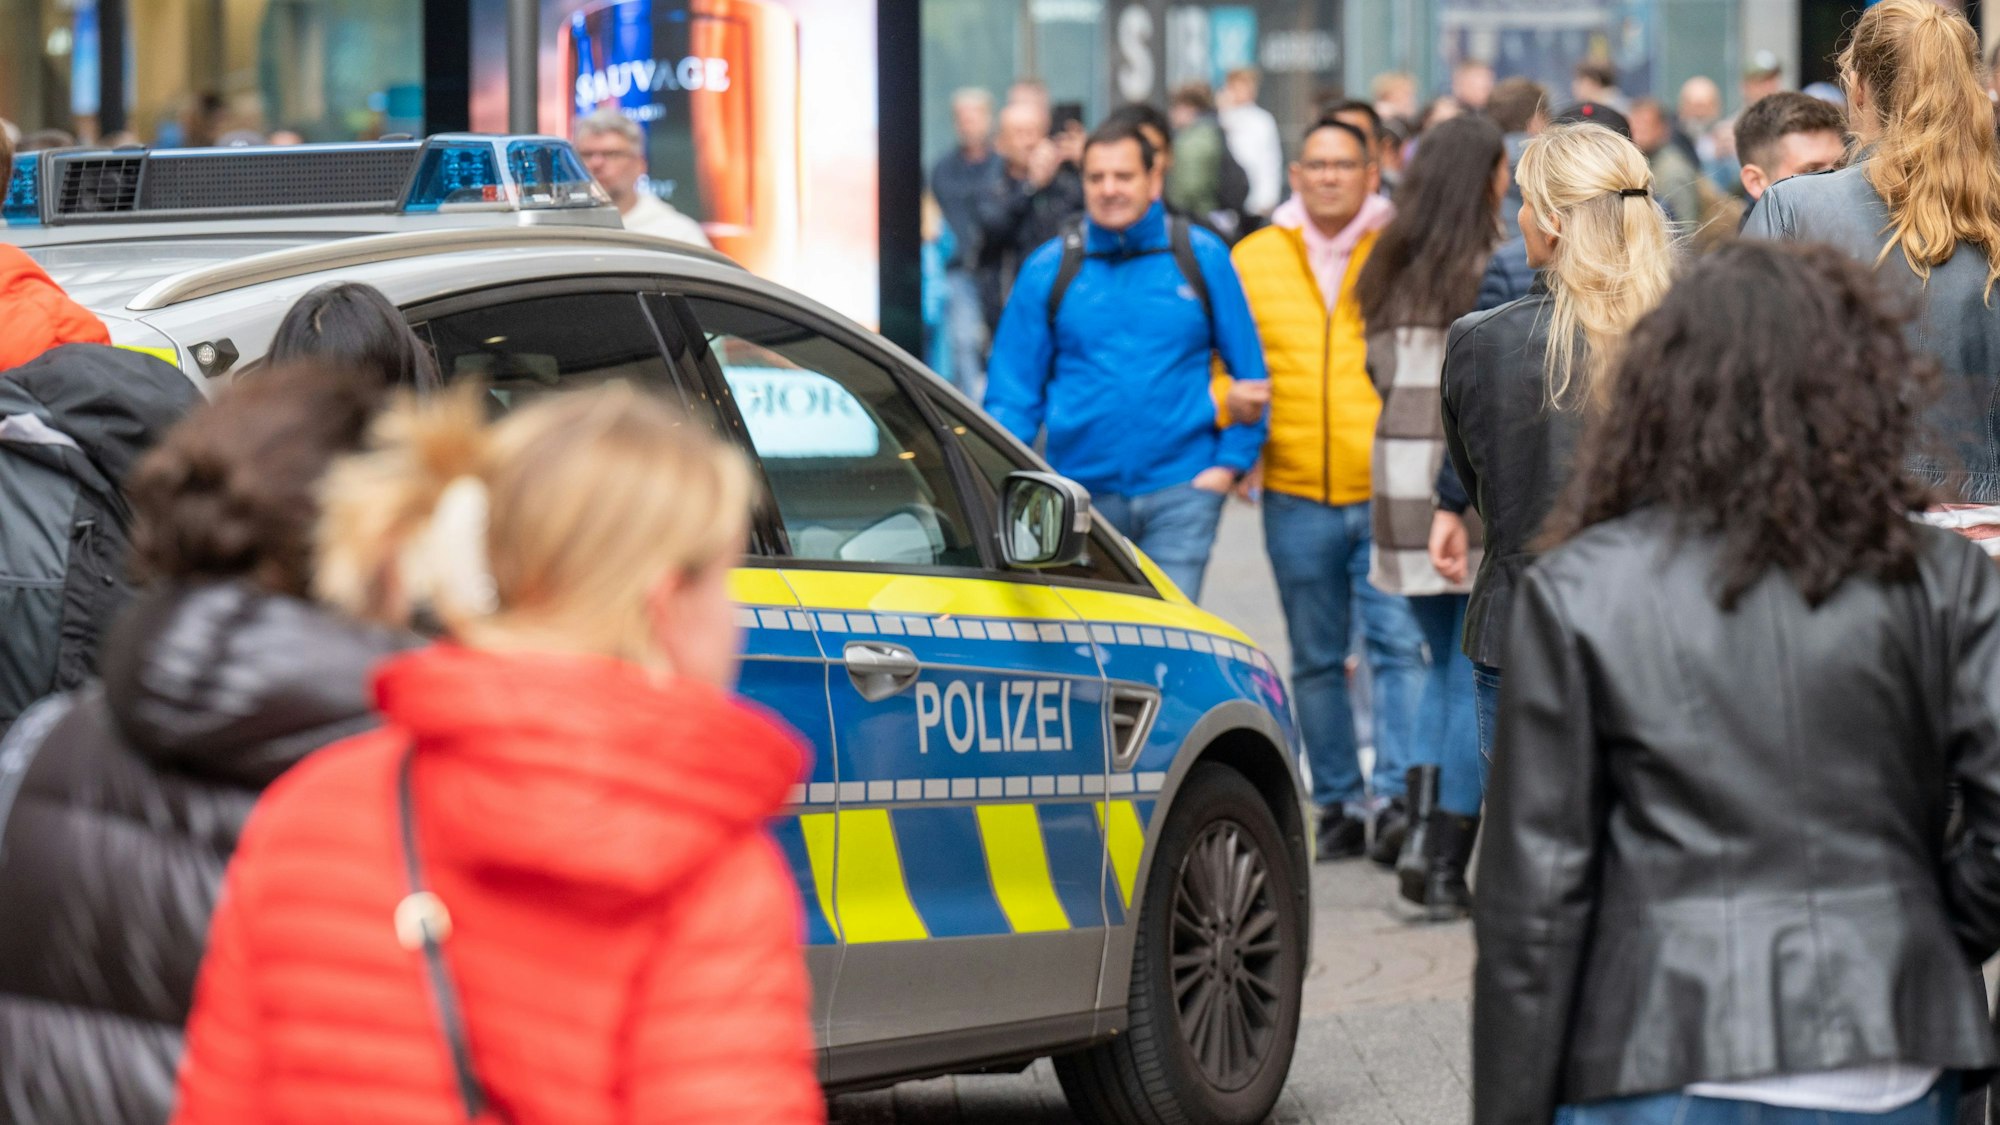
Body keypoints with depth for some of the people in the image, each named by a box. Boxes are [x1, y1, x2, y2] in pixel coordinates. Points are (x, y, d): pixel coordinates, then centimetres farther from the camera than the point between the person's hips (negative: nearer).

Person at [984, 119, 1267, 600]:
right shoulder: (1047, 271, 5)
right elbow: (1013, 387, 6)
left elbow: (1249, 373, 8)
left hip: (1180, 491, -1)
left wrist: (1231, 461, -1)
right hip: (1084, 495, 2)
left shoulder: (1203, 258, 4)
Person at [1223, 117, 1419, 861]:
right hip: (1296, 495, 3)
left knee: (1398, 643, -12)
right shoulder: (1253, 259, 10)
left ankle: (1396, 796, -12)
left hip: (1390, 491, -3)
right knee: (1316, 660, 9)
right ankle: (1339, 803, 17)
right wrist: (1230, 398, -9)